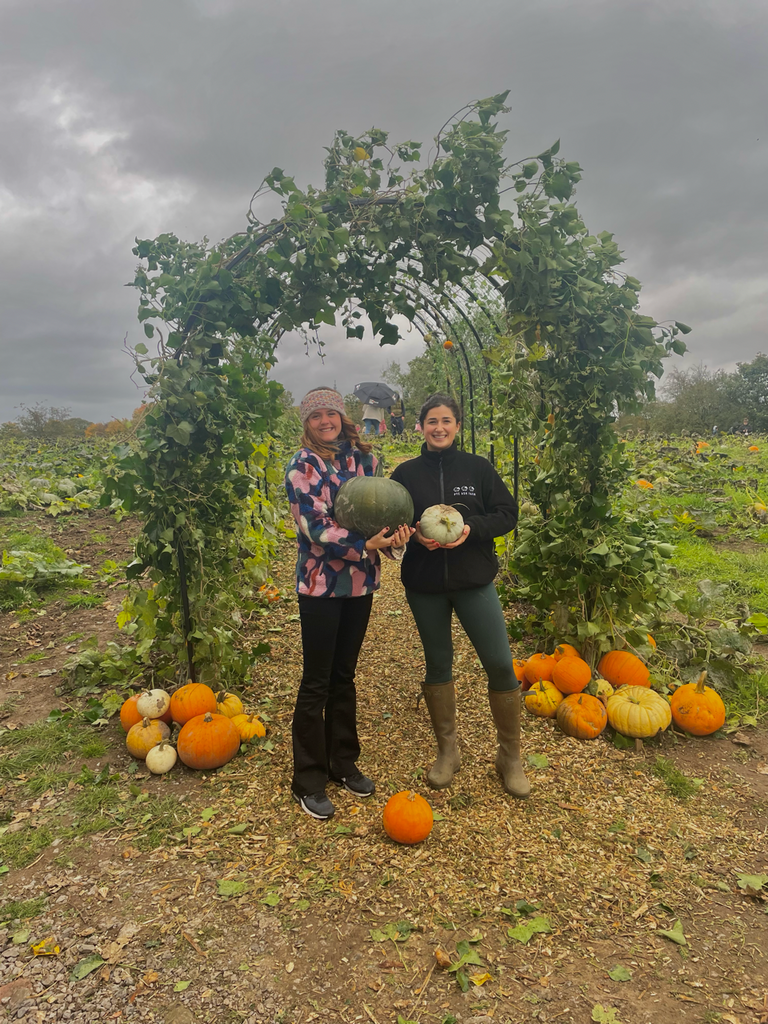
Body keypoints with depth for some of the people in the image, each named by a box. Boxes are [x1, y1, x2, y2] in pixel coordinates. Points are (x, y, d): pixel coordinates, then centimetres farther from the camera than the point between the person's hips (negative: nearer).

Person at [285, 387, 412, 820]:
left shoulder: (364, 458, 5)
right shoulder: (302, 466, -8)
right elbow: (315, 527, -17)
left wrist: (395, 532, -14)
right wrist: (366, 544, -27)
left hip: (361, 581, 5)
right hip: (321, 583, -4)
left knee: (345, 675, 17)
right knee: (317, 681, 4)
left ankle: (344, 763, 34)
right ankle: (309, 780, 20)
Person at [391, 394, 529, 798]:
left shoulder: (478, 468, 1)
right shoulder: (406, 473, 3)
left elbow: (507, 514, 0)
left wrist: (472, 529, -17)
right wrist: (414, 534, -14)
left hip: (474, 581, -1)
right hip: (424, 585, 1)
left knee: (500, 664, -2)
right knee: (437, 664, 12)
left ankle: (510, 756, 18)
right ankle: (447, 751, 31)